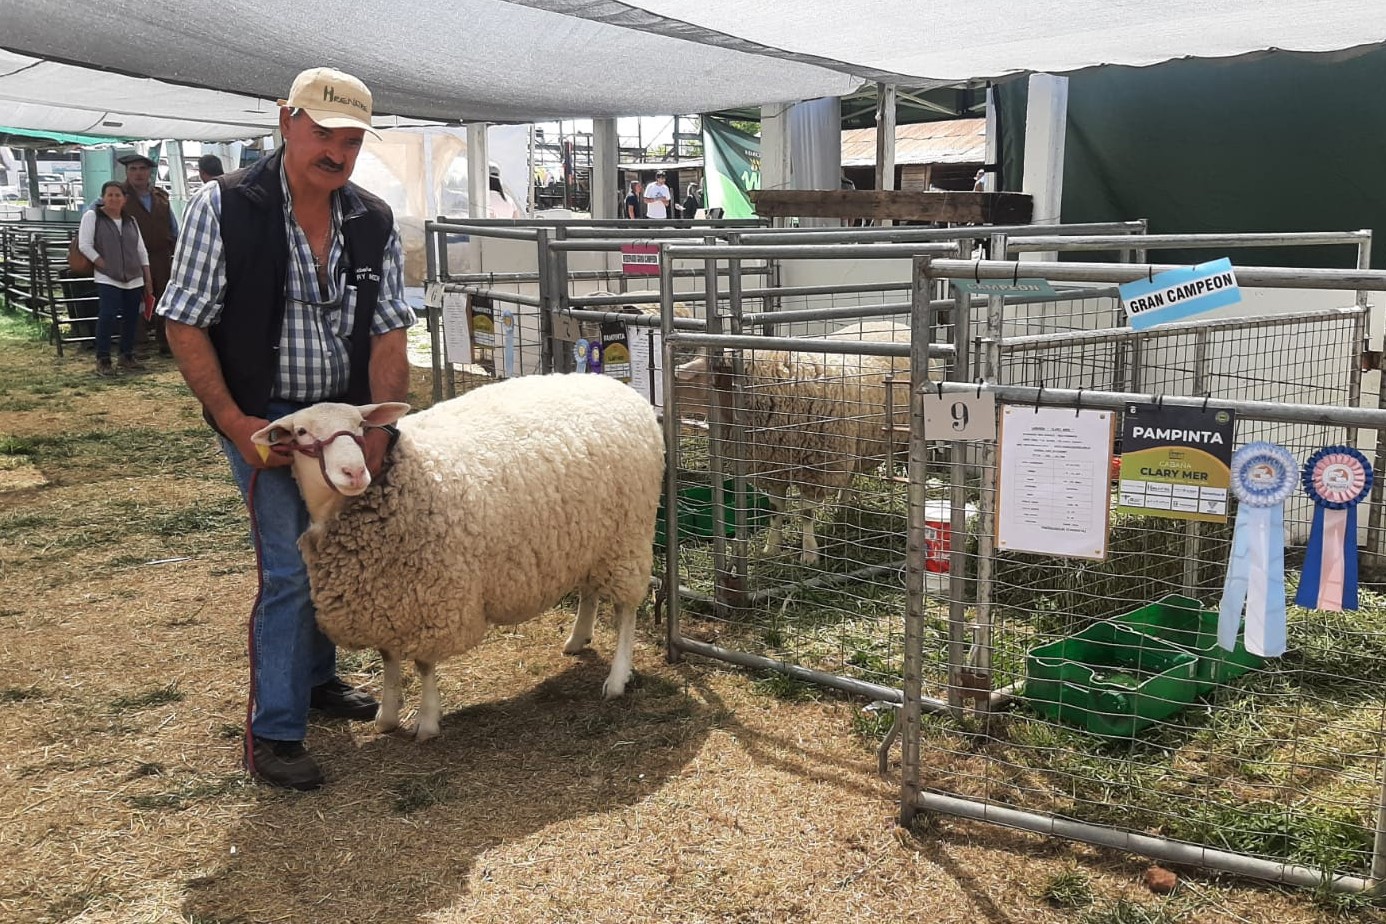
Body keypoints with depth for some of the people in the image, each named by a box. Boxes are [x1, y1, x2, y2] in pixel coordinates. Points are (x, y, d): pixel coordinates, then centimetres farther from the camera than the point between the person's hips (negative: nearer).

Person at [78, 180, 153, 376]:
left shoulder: (130, 221, 15)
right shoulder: (92, 216, 0)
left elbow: (142, 251, 16)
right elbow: (84, 245, -6)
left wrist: (148, 278, 12)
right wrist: (104, 265, -11)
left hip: (134, 279, 5)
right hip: (107, 279, -5)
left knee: (131, 318, 7)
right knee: (107, 316, -15)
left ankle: (127, 356, 19)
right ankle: (102, 360, -9)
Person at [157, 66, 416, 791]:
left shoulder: (373, 223, -2)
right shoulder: (225, 207, -13)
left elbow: (388, 333, -2)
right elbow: (184, 324, -11)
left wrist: (378, 426, -12)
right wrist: (233, 422, -17)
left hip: (344, 413, 5)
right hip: (262, 416, -5)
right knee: (289, 565, -9)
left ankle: (317, 678, 39)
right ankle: (272, 735, 4)